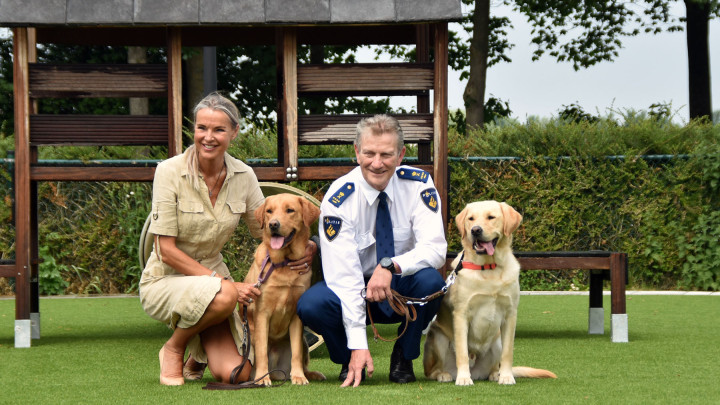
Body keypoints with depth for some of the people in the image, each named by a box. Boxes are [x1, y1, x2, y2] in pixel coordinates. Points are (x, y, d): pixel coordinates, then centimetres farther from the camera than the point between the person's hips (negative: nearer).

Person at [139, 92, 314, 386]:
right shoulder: (170, 171, -15)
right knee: (224, 295, -37)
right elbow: (166, 251, -16)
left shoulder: (243, 176, -3)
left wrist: (303, 249, -15)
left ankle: (198, 354, 20)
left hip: (213, 277, 4)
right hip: (165, 281, -4)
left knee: (236, 374, -17)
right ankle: (173, 349, -6)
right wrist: (223, 282, -24)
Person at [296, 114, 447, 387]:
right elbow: (343, 273, -25)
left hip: (401, 287, 1)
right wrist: (358, 345, -32)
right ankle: (351, 362, 0)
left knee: (429, 280, -32)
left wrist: (391, 266, -44)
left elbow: (435, 248, -24)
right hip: (353, 292, -1)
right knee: (311, 305, -31)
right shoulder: (338, 200, -20)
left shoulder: (418, 186, -15)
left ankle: (403, 359, -6)